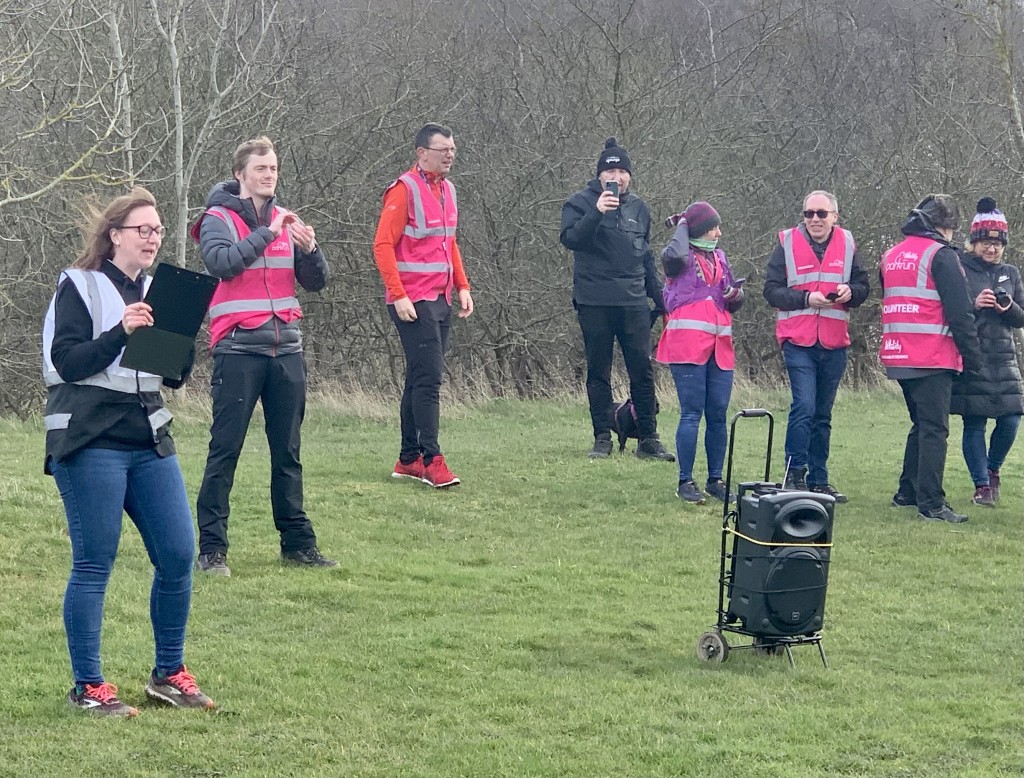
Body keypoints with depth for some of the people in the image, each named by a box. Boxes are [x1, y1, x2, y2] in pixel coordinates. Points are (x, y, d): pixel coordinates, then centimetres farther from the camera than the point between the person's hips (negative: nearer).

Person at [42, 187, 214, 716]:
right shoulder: (80, 288, -2)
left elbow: (176, 376, 14)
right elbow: (66, 362, -12)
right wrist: (121, 331, -22)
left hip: (149, 442, 6)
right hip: (91, 442, -6)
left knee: (178, 556, 2)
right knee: (94, 564, -4)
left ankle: (168, 673, 16)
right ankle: (87, 687, 4)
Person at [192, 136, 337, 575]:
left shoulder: (285, 221, 14)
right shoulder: (219, 219, 0)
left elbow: (316, 282, 10)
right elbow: (220, 262, -20)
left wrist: (308, 248, -9)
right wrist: (267, 234, -21)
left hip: (286, 349, 5)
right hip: (238, 349, -5)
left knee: (288, 452, 9)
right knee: (225, 450, -5)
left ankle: (297, 542, 15)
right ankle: (211, 547, -4)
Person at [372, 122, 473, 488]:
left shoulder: (447, 189, 14)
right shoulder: (404, 190, -12)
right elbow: (383, 245, -15)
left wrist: (462, 286, 12)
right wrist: (398, 295, -20)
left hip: (441, 301, 8)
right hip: (414, 302, -8)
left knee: (421, 380, 12)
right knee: (428, 378, -12)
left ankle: (409, 459, 18)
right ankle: (431, 460, -11)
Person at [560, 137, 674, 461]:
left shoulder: (638, 208, 15)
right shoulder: (581, 203, 1)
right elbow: (569, 238, -17)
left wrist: (659, 299, 21)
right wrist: (597, 213, -28)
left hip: (633, 301, 3)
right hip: (595, 303, -3)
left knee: (643, 371, -1)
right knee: (598, 373, 3)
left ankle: (648, 439, 3)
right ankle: (602, 438, 9)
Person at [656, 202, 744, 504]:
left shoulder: (720, 258, 19)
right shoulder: (681, 258, 0)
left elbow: (732, 304, 24)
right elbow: (676, 255, -27)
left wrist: (735, 295, 0)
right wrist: (681, 227, -8)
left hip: (719, 346, 6)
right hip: (687, 343, -6)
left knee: (718, 415, 6)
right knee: (692, 413, -7)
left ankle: (715, 480, 13)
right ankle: (685, 482, -2)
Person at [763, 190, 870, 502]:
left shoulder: (846, 244, 7)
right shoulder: (788, 243, -2)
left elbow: (863, 285, 12)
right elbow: (772, 290, -5)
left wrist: (850, 292, -11)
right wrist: (807, 298, -18)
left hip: (834, 343, 4)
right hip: (798, 341, -4)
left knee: (823, 415, 11)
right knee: (804, 407, -17)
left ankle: (818, 480, 18)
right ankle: (794, 474, -7)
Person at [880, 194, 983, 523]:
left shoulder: (891, 256, 15)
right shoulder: (941, 256, -10)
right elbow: (960, 313, -12)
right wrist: (973, 357, -5)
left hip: (897, 357, 8)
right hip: (933, 360, -8)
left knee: (921, 425, 21)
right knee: (934, 430, -7)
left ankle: (907, 492, 24)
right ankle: (931, 503, -12)